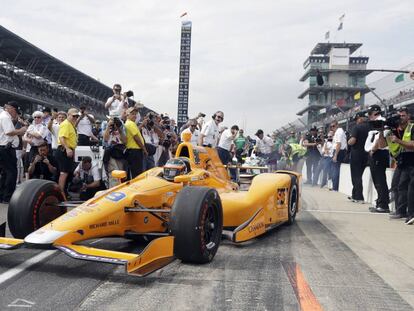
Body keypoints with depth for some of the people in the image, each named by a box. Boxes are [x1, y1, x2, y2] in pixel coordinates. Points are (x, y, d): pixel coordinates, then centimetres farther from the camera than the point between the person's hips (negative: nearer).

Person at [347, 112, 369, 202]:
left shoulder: (357, 127, -12)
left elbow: (352, 141, -21)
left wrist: (349, 141, 0)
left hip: (356, 154, -6)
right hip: (366, 154, 6)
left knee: (356, 176, 1)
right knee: (359, 175, 16)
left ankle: (359, 197, -1)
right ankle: (355, 195, 23)